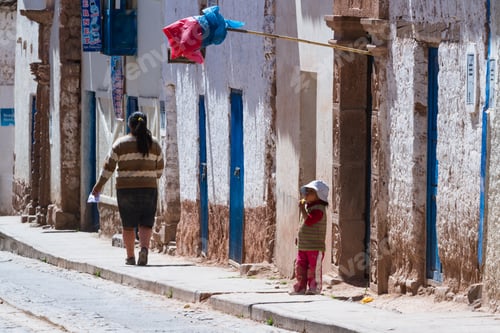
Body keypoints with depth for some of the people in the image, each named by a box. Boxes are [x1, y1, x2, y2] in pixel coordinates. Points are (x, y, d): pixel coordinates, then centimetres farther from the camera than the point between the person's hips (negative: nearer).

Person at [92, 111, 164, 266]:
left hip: (126, 189, -1)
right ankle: (144, 249, -20)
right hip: (149, 188, 1)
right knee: (146, 224, 3)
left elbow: (108, 167, 0)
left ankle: (130, 256, 11)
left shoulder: (121, 143, -2)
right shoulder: (154, 144, 4)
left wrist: (99, 185, 10)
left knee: (128, 225, 8)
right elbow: (159, 169, 9)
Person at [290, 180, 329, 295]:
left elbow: (309, 221, -28)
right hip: (302, 246, 9)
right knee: (300, 267, 10)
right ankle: (301, 287, 17)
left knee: (314, 268, -3)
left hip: (315, 247, -9)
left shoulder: (318, 209, -14)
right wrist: (298, 237, 21)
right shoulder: (307, 206, 16)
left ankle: (314, 288, 4)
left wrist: (302, 209, -22)